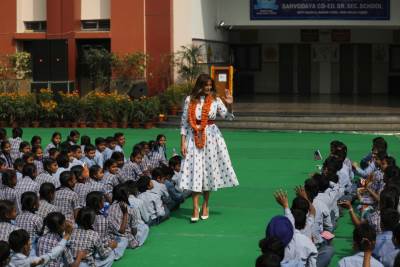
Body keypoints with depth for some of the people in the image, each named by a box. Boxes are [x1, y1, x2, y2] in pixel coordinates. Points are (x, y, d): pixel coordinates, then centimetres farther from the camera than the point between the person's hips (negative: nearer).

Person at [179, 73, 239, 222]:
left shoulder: (215, 100, 1)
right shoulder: (190, 100, -1)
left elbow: (227, 117, -3)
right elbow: (184, 123, 1)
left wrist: (229, 105, -22)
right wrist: (183, 143, -3)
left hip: (211, 137, 1)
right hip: (194, 139, -1)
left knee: (209, 171, 7)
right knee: (194, 171, -6)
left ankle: (205, 206, 20)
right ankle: (195, 209, -6)